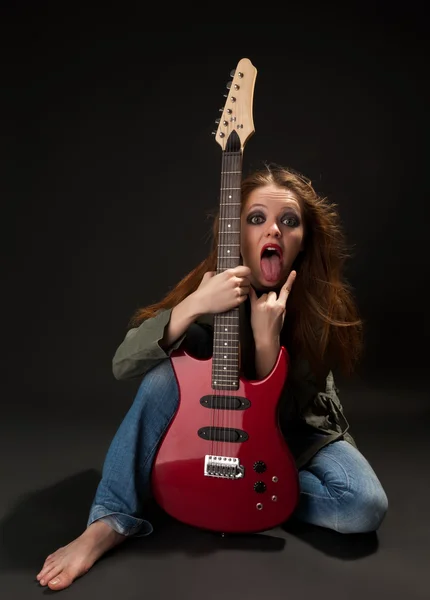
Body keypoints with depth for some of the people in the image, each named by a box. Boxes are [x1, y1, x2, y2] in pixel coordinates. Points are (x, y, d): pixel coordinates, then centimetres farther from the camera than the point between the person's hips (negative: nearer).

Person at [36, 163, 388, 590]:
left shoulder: (322, 304, -21)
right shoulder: (212, 284, -20)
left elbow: (280, 411, -23)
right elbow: (123, 364, -29)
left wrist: (267, 337, -38)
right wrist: (192, 306, -42)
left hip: (297, 431, 1)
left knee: (365, 507, -25)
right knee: (165, 375, -29)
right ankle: (110, 523, -20)